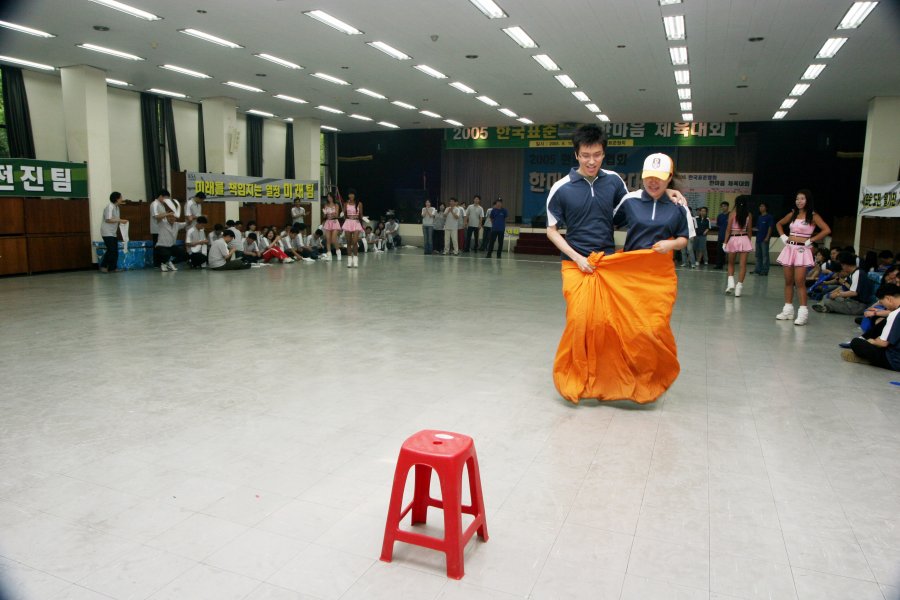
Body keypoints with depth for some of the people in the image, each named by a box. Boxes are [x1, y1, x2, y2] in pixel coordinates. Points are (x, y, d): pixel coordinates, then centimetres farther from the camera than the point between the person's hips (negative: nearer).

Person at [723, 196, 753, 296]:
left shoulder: (733, 213, -5)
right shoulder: (749, 215, 2)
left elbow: (728, 229, -6)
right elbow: (749, 230, 7)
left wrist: (725, 242, -1)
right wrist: (749, 242, 17)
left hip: (733, 239, -1)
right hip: (744, 239, 1)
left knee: (731, 263, 13)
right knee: (743, 264, 2)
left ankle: (731, 283, -2)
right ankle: (739, 286, 0)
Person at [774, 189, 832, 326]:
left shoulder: (813, 216, -3)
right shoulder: (792, 214, 11)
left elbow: (827, 230, -13)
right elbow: (779, 224, 27)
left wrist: (810, 241, -11)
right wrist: (783, 237, 12)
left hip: (802, 250, -6)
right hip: (789, 249, 6)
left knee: (800, 282, -11)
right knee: (788, 281, 8)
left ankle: (803, 312, -9)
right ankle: (788, 310, 15)